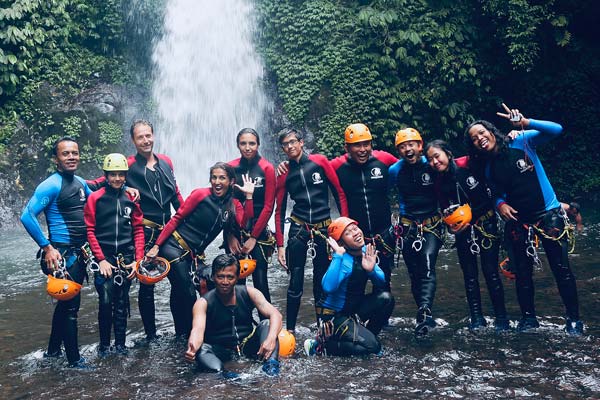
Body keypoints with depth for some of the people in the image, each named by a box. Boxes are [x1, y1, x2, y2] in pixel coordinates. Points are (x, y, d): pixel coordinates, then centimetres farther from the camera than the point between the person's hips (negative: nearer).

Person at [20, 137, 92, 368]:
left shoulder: (81, 183, 10)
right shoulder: (51, 185, -14)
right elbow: (27, 216, -21)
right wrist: (47, 247, -20)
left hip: (79, 253, 8)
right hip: (62, 254, -8)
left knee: (66, 302, 17)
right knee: (70, 305, -3)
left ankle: (53, 350, 32)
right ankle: (74, 359, 9)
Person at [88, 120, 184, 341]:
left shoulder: (165, 161, 10)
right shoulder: (129, 165, -3)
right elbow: (103, 182, -10)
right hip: (145, 233, -4)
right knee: (147, 283, 3)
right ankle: (151, 334, 18)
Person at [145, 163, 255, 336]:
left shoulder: (234, 205, 6)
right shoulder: (200, 194, -9)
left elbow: (245, 223, -13)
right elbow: (176, 218, -7)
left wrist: (249, 195, -13)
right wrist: (157, 245, -10)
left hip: (194, 255, 5)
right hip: (174, 246, -5)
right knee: (188, 295, -7)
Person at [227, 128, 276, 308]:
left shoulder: (267, 168, -5)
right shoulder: (230, 168, 1)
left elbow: (268, 207, -6)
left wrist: (253, 237, -8)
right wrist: (231, 236, -5)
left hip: (258, 231, -2)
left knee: (260, 281, -4)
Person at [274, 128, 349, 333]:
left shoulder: (320, 161, 0)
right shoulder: (284, 174, 4)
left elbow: (340, 193, 1)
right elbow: (279, 211, 7)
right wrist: (280, 245, 3)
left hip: (323, 229, 0)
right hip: (298, 229, 1)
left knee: (322, 281, 7)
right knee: (295, 283, -1)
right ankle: (290, 329, 9)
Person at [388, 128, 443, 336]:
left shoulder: (432, 165, -6)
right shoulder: (395, 170, 0)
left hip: (431, 224, -2)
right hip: (408, 227, 3)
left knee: (427, 266, -22)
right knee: (414, 273, 5)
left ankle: (424, 311, -33)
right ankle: (425, 315, 14)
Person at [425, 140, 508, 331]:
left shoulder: (469, 165, -13)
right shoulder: (439, 182, -1)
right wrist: (452, 227, -12)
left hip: (486, 224, -3)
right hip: (463, 231, 4)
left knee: (490, 271, -4)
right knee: (469, 274, 7)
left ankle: (501, 317, 6)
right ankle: (477, 317, 17)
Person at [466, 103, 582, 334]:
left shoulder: (521, 142, -8)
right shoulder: (487, 168, 3)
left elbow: (556, 130, -17)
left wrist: (525, 123, -29)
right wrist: (500, 204, -8)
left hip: (548, 214, -4)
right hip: (518, 222, 4)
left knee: (561, 267, -1)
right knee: (522, 272, 9)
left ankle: (573, 319, 14)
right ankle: (528, 317, 26)